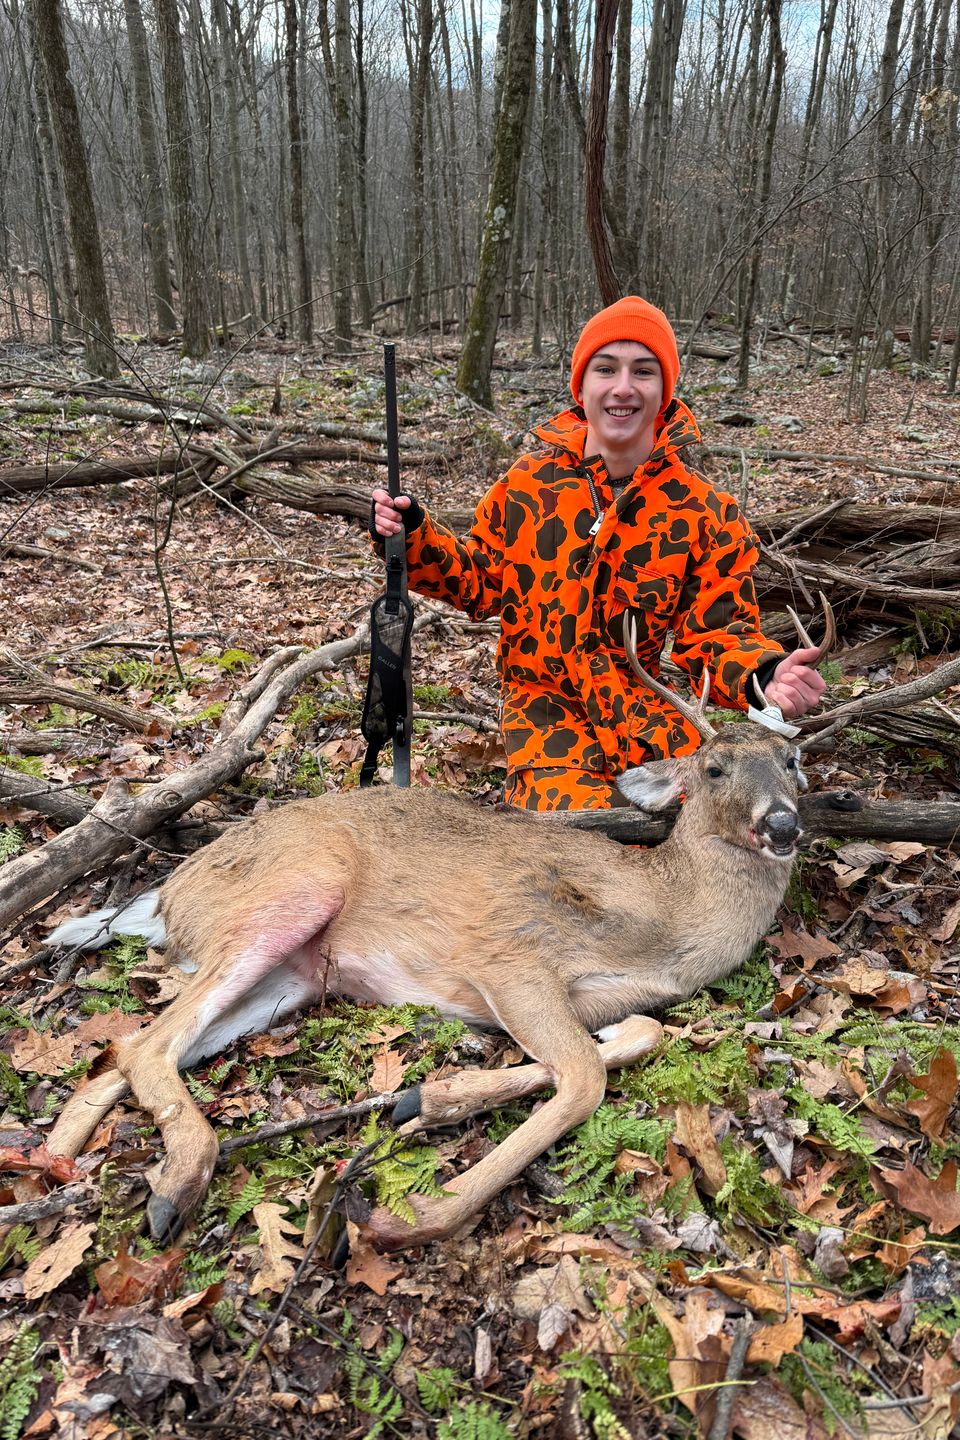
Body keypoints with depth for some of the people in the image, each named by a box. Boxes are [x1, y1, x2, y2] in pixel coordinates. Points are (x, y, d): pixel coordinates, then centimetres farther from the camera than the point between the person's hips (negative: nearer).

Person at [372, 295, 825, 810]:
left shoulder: (704, 512, -2)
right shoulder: (528, 484, 0)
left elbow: (715, 632, -1)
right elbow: (480, 580, 11)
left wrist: (762, 674, -22)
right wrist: (415, 536, -6)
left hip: (644, 709, 1)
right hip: (544, 701, -1)